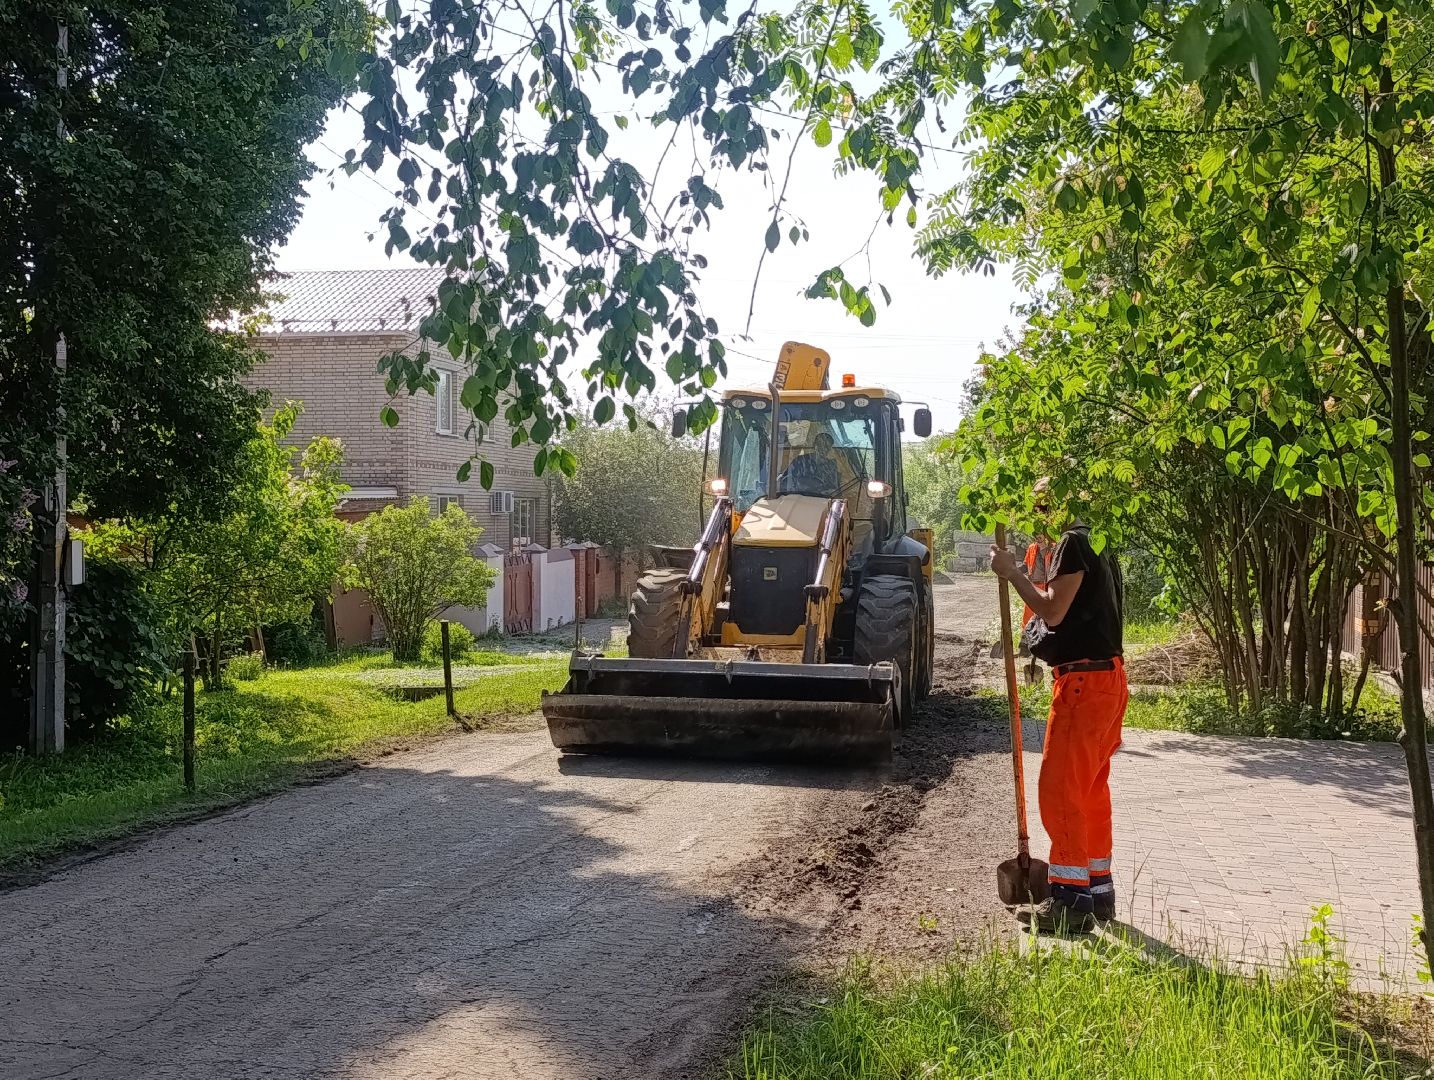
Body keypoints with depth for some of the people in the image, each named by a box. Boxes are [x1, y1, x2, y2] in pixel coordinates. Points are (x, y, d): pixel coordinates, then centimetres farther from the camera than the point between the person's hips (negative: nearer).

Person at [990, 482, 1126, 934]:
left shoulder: (1074, 542, -13)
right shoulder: (1099, 543, 18)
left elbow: (1052, 610, -18)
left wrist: (1011, 572, -11)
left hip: (1084, 680, -10)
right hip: (1107, 677, 10)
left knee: (1060, 788, -7)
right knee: (1091, 787, 15)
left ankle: (1070, 897, -7)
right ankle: (1097, 889, 22)